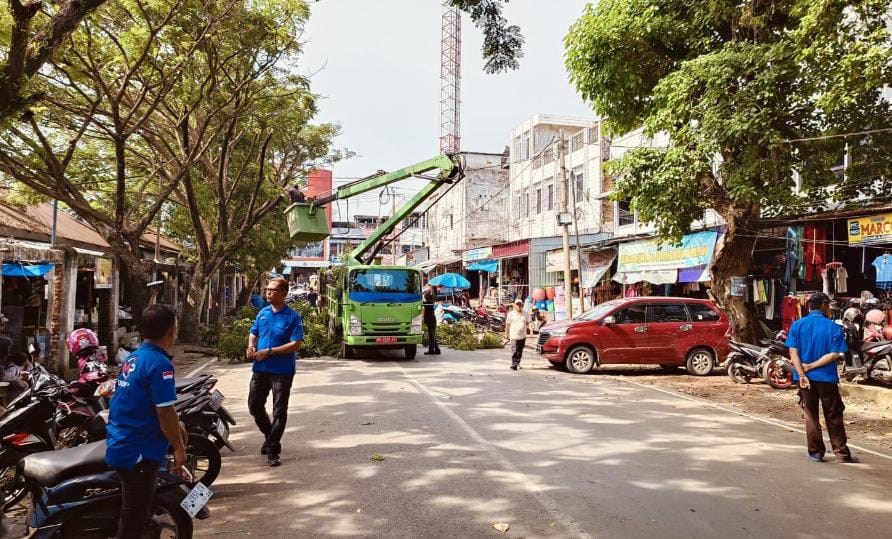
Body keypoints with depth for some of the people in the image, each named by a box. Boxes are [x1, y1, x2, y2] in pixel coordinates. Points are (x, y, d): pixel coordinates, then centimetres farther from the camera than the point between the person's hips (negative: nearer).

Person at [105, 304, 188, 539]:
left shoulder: (132, 358, 8)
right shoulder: (159, 363, -21)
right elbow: (164, 412, -22)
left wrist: (176, 426, 20)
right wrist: (179, 447, -10)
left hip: (120, 446, 9)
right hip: (139, 451, -9)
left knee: (135, 512, 23)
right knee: (135, 517, 3)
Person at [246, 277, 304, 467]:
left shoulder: (293, 317, -10)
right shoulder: (262, 313, 8)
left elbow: (296, 344, -17)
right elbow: (253, 333, 19)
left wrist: (270, 351, -21)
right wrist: (251, 346, -4)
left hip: (282, 371, -6)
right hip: (260, 369, 6)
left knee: (279, 412, 2)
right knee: (254, 405, 13)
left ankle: (273, 449, 12)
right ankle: (270, 435, 36)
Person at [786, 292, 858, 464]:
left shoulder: (797, 325, -2)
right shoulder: (834, 327, -6)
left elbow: (793, 352, -10)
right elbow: (834, 355, -14)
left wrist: (802, 374, -13)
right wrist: (811, 366, -12)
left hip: (806, 378, 2)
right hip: (827, 378, -1)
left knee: (811, 416, 11)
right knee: (833, 417, 10)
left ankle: (816, 452, 14)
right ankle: (841, 453, 17)